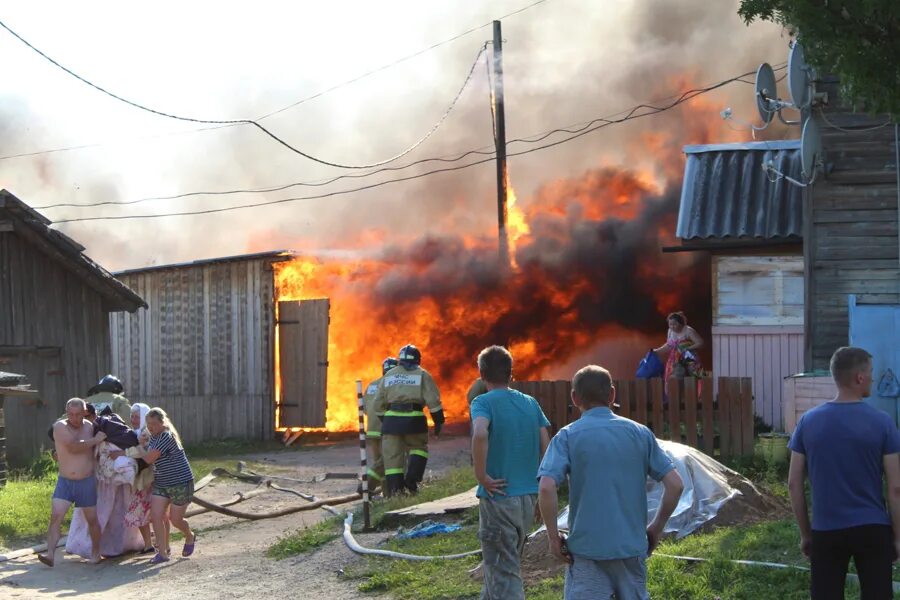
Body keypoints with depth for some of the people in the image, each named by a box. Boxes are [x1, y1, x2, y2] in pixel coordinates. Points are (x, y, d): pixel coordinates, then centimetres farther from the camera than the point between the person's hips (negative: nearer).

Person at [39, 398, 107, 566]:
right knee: (55, 516, -15)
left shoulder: (90, 427, 0)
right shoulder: (60, 427, -9)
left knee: (92, 519, 8)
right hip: (65, 481, -2)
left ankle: (96, 553, 26)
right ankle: (50, 554, -18)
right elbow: (73, 447, -23)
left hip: (87, 482, 2)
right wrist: (95, 440, -17)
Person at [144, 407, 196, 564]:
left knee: (175, 519, 2)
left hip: (181, 482, -8)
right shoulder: (153, 437, 7)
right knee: (156, 516, -6)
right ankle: (162, 553, 0)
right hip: (161, 484, 8)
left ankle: (190, 537, 33)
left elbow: (149, 459, -22)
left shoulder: (167, 436, -22)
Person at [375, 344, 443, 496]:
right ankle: (411, 480, -4)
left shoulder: (388, 375, 16)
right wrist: (439, 421, 4)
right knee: (418, 449, 16)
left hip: (391, 420, 2)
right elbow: (433, 401, -1)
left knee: (393, 456, 5)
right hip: (414, 419, -2)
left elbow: (379, 404, 17)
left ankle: (395, 490, -1)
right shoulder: (422, 375, 6)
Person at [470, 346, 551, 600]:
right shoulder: (530, 403, 8)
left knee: (504, 572, -1)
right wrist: (543, 495, 14)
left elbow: (480, 434, -30)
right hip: (529, 497, 6)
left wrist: (481, 476, -20)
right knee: (505, 563, 22)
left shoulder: (483, 402, -9)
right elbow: (547, 448, 6)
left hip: (499, 496, -6)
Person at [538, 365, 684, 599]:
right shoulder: (639, 433, 4)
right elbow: (675, 484, 1)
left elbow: (547, 488, -17)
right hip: (633, 547, 3)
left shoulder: (568, 436, -4)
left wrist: (553, 537, -6)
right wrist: (656, 528, 13)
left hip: (587, 549, -3)